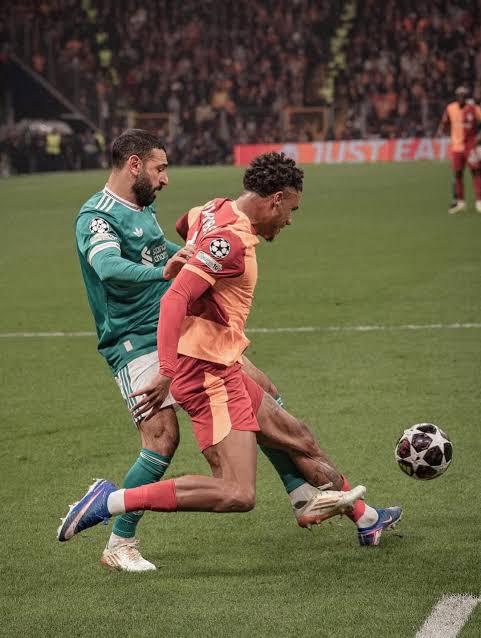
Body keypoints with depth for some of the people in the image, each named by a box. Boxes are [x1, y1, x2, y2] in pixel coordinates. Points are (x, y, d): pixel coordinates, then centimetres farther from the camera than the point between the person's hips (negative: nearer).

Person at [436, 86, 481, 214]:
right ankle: (459, 202, 19)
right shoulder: (450, 108, 0)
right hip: (457, 146, 3)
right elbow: (444, 121, 14)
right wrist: (440, 130, -5)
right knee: (457, 173, 6)